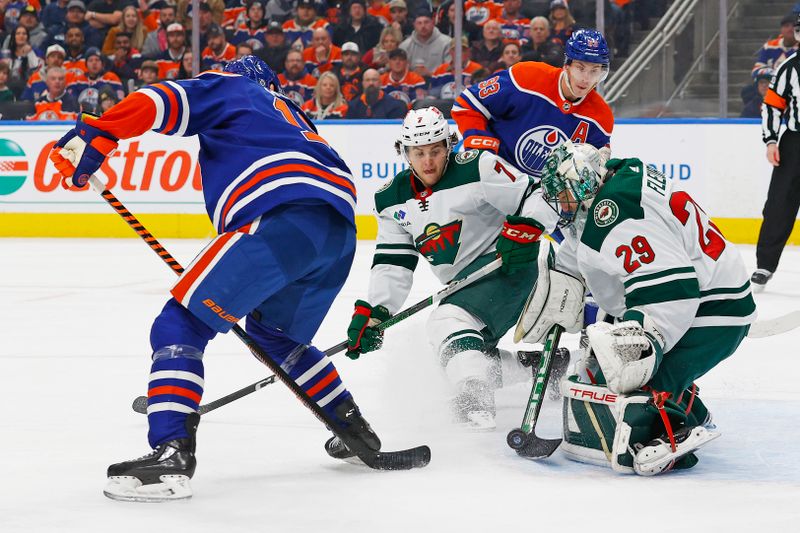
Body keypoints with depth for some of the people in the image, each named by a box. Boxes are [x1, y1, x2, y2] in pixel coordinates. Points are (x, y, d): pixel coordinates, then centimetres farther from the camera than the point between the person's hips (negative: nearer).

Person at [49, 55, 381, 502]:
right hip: (342, 231, 8)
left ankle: (171, 455, -24)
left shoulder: (227, 88, 20)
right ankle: (356, 431, 41)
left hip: (284, 218, -8)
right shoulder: (293, 117, 41)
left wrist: (91, 137, 2)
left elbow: (161, 102, 1)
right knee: (272, 331, 33)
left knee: (182, 323, -7)